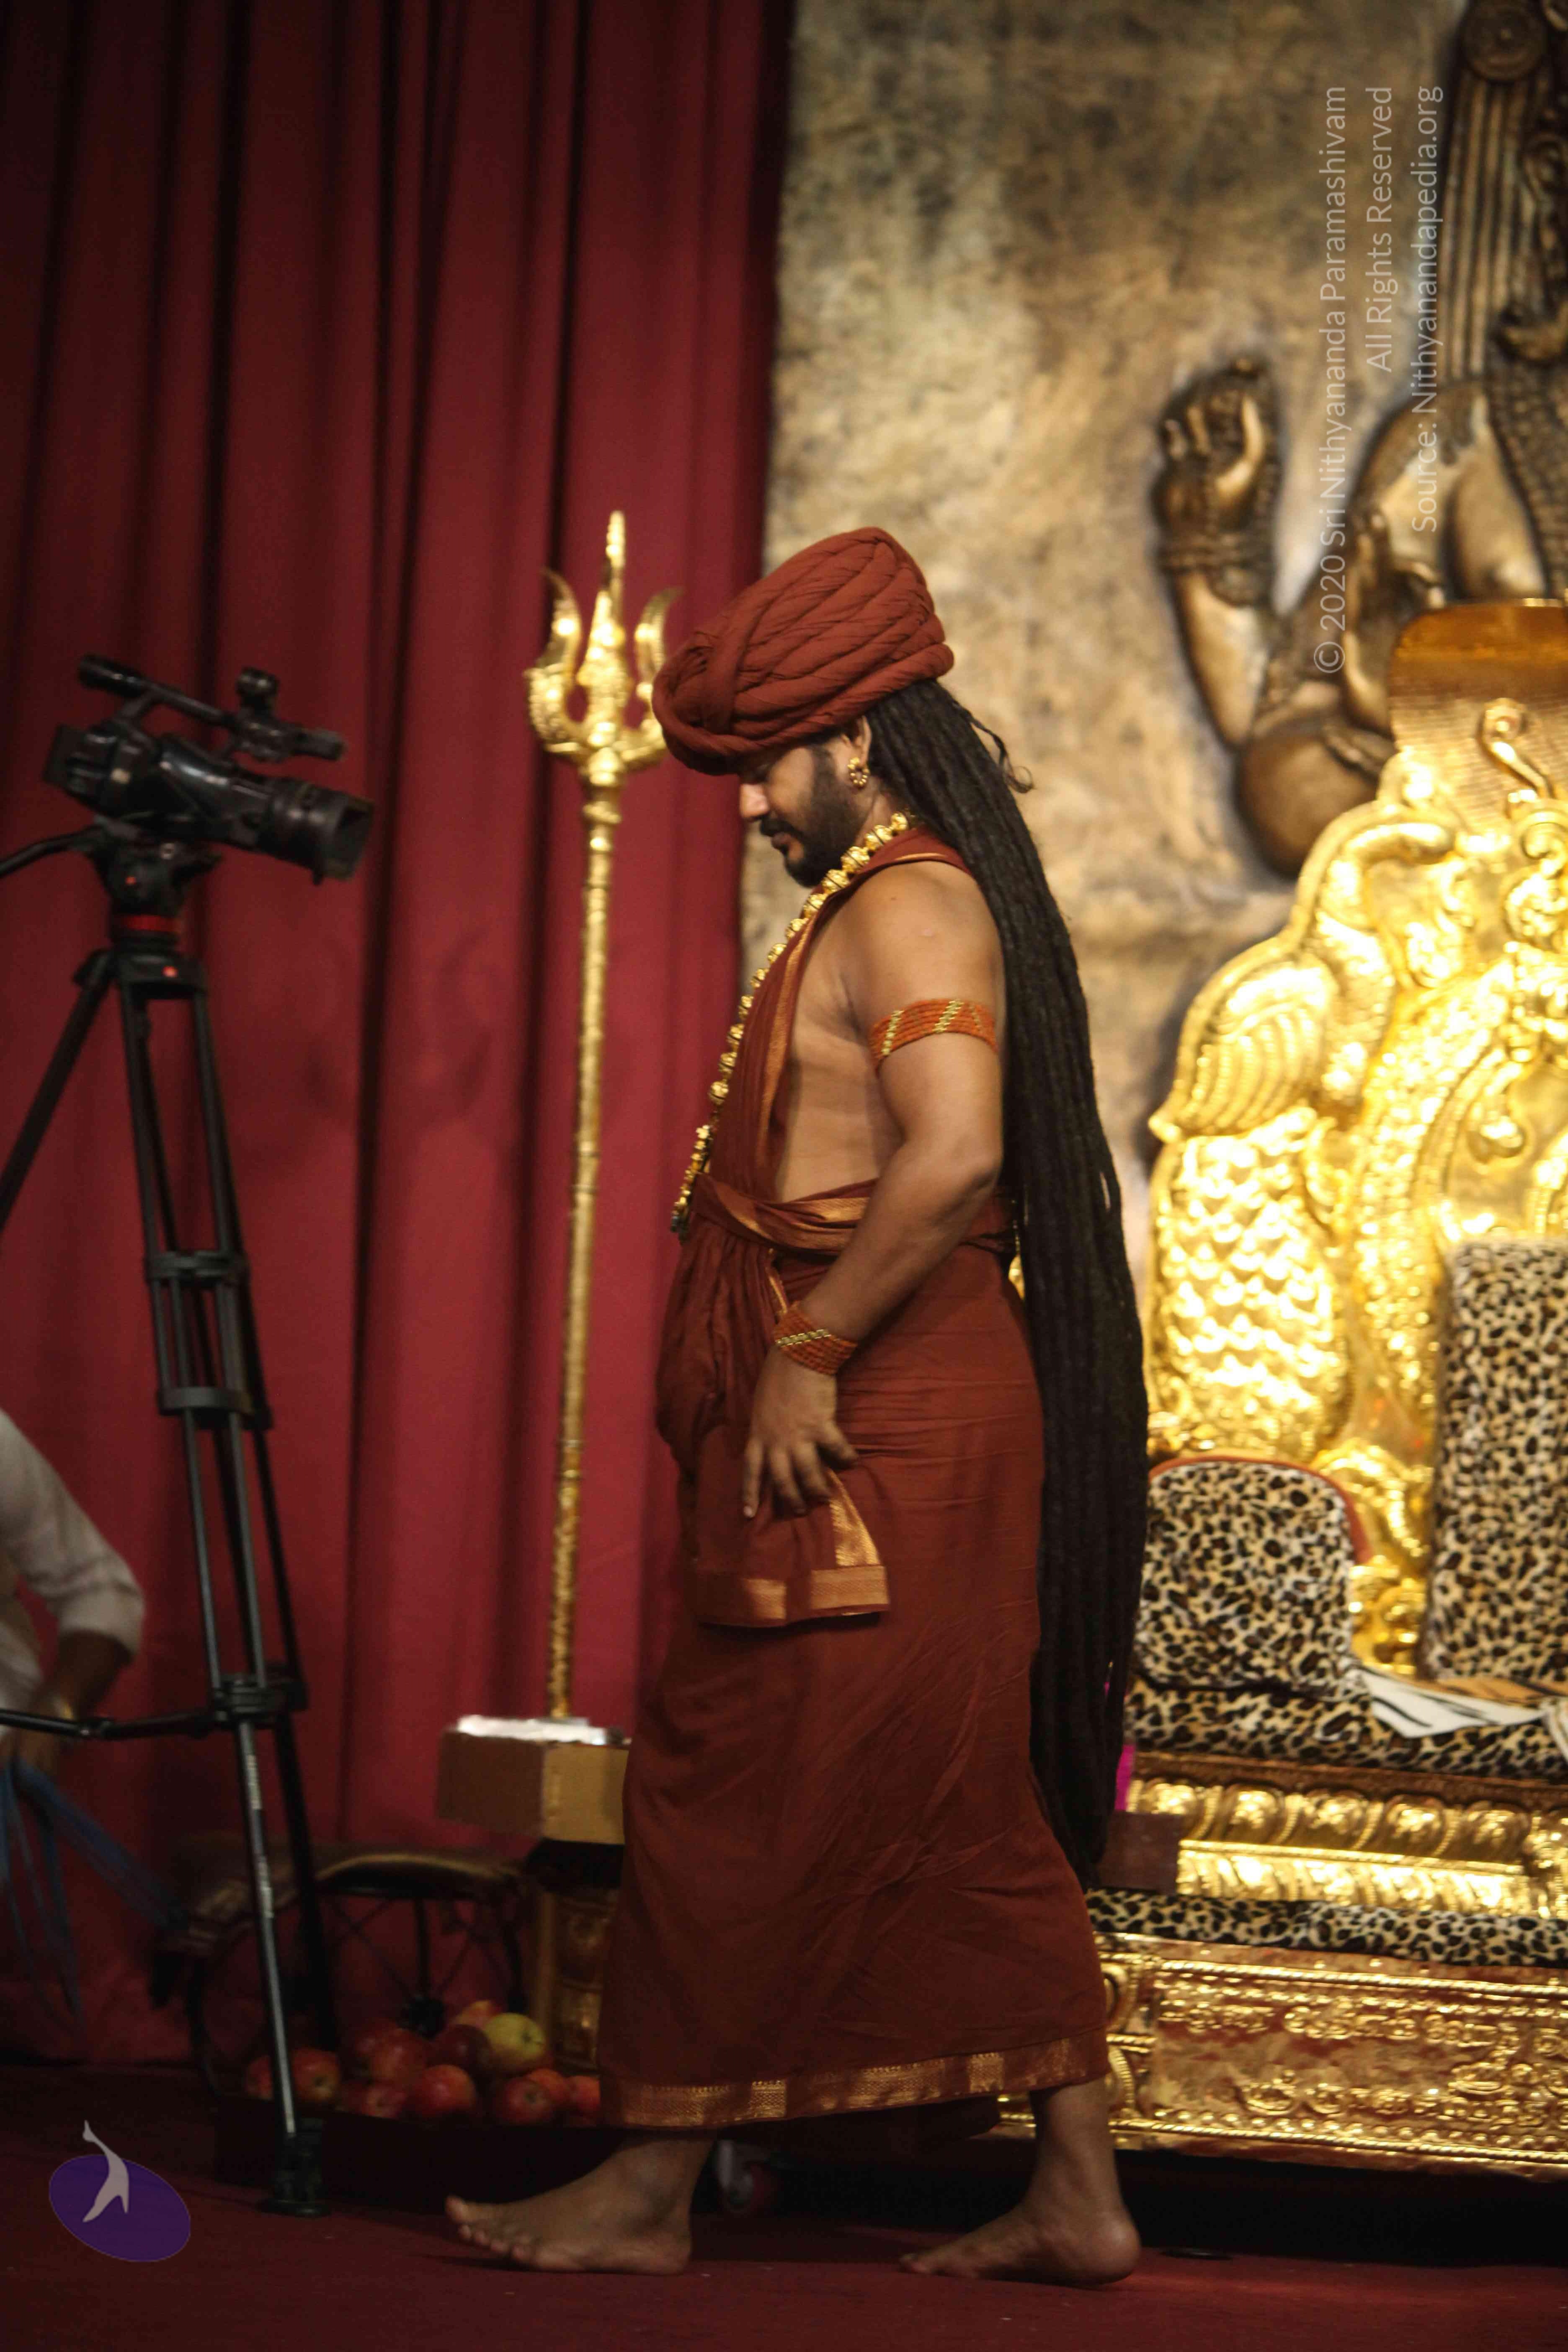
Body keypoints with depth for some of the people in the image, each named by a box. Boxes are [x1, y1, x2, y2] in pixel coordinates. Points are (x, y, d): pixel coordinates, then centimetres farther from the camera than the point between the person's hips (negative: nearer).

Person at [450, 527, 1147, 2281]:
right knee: (971, 1813, 11)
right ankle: (1076, 2195, 15)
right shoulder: (915, 901, 19)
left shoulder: (907, 906, -13)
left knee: (737, 1802, -4)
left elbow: (952, 1156, -27)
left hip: (871, 1422, -10)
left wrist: (806, 1356, -21)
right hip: (917, 1422, 10)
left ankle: (649, 2191, 4)